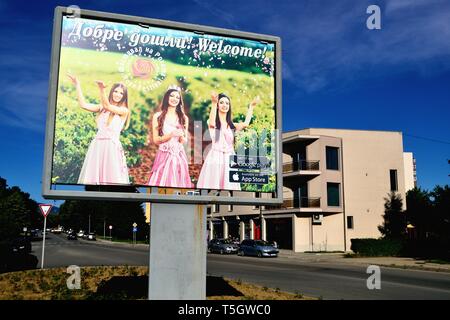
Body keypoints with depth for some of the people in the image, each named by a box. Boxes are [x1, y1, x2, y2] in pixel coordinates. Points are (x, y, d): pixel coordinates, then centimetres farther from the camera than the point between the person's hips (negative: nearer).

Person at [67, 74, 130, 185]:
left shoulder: (124, 110, 2)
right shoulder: (102, 108, 15)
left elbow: (108, 106, -13)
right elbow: (83, 104, 8)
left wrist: (102, 90, -27)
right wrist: (77, 85, 11)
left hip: (112, 146, -4)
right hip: (96, 146, 4)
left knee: (112, 177, -9)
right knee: (93, 177, 2)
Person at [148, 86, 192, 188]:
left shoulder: (184, 118, 11)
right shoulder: (158, 116, 2)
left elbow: (185, 141, 12)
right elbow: (155, 140, -1)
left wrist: (181, 136, -10)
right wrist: (170, 135, -15)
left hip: (179, 156, 2)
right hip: (164, 155, -2)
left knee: (178, 182, 1)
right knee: (162, 181, -4)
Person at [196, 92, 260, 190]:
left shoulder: (231, 125, 13)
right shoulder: (212, 123, 0)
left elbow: (245, 124, -4)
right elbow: (212, 123, -25)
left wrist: (251, 106, 0)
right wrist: (214, 103, -37)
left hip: (229, 159, 4)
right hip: (215, 157, -4)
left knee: (229, 185, 5)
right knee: (214, 184, -3)